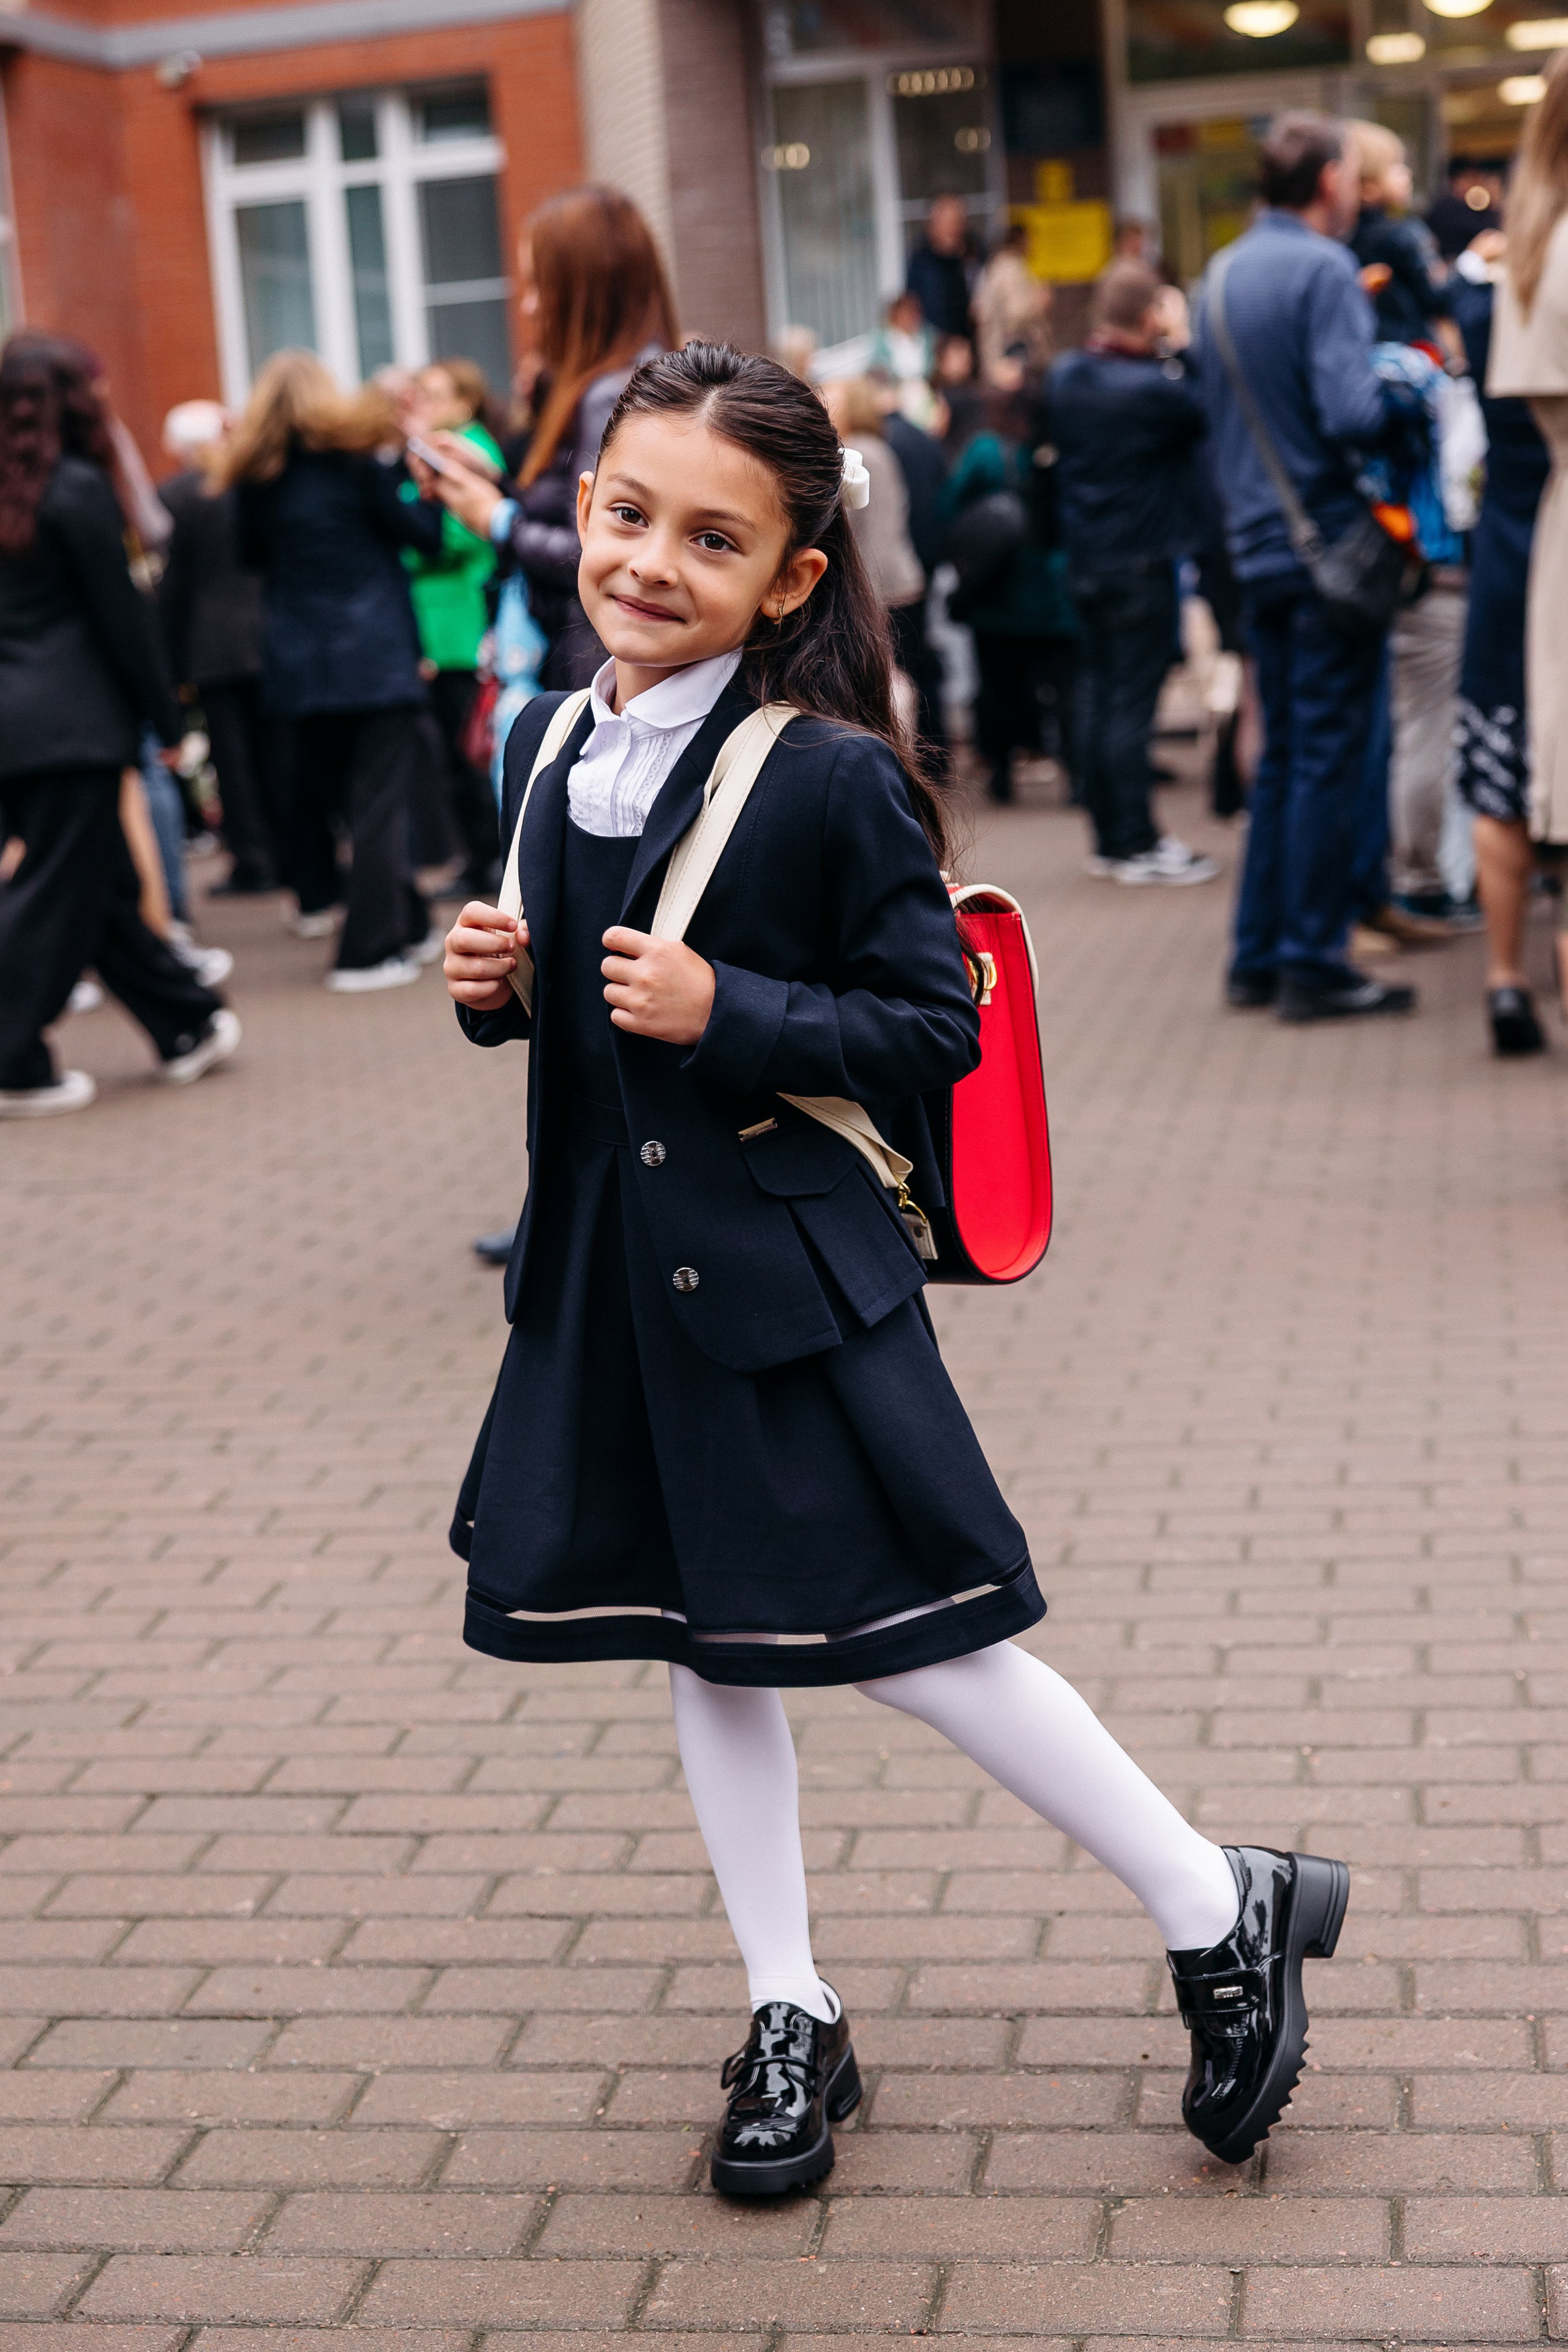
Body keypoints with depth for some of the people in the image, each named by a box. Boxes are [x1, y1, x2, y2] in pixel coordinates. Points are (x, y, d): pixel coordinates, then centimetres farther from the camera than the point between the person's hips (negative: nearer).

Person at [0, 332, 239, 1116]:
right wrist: (167, 720, -3)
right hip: (73, 720, -7)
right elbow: (122, 615, -10)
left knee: (101, 883, 13)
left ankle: (187, 1028, 23)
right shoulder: (78, 488, -10)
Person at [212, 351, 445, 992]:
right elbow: (424, 534, -2)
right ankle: (369, 951, -8)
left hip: (299, 665, 4)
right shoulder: (352, 460, -6)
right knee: (380, 802, -3)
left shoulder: (254, 479, 4)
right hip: (376, 659, -4)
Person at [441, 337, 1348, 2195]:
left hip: (789, 1270, -6)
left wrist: (729, 1016, -25)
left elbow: (938, 1029, -13)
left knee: (903, 1638, -1)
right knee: (701, 1645, 14)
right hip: (610, 1268, 7)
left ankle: (1220, 1912, 19)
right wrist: (500, 985, -4)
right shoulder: (552, 747, 5)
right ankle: (790, 2018, 30)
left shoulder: (832, 775, -15)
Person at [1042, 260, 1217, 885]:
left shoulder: (1063, 375, 4)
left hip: (1084, 559, 7)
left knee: (1096, 697, 11)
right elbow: (1210, 414, -8)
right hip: (1141, 562, -7)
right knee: (1132, 703, -3)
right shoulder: (1151, 388, -19)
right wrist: (1179, 346, -4)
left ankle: (1108, 838, 17)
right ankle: (1137, 845, 2)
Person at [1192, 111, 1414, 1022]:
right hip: (1329, 543, -8)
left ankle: (1259, 955, 16)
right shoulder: (1325, 271, -14)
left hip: (1257, 544, 8)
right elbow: (1352, 414, -24)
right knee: (1329, 756, -3)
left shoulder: (1221, 274, 13)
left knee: (1283, 754, 14)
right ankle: (1314, 964, 1)